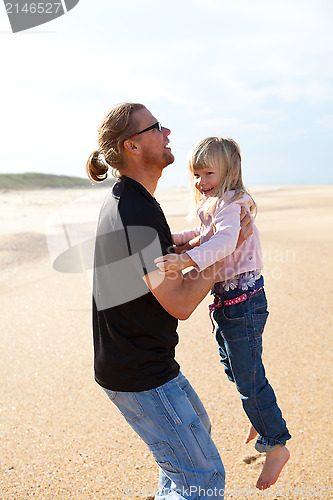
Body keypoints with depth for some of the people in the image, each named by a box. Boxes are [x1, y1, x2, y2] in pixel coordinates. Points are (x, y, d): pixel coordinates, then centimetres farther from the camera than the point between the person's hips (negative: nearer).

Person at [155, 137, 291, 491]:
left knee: (249, 378, 0)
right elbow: (203, 236, 25)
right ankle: (263, 415, 48)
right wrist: (174, 239, 6)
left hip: (242, 299, -10)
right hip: (225, 298, 10)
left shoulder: (230, 204, -20)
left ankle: (276, 445, 19)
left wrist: (187, 259, -56)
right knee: (232, 366, 25)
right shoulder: (213, 206, 12)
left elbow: (224, 240, -39)